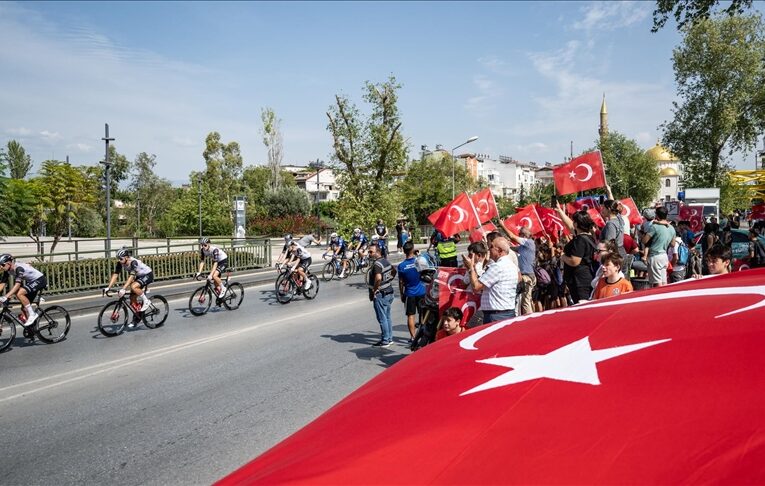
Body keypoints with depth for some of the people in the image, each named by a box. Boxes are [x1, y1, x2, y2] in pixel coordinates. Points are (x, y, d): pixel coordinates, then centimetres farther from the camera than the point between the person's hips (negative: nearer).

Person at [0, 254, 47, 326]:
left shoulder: (18, 268, -28)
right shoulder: (7, 271, -3)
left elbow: (17, 284, -37)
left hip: (40, 280, -9)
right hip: (31, 282, 9)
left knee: (19, 294, -30)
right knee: (24, 309, 3)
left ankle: (32, 314, -18)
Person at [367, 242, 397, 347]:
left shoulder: (377, 264, -19)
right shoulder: (385, 261, 11)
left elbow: (378, 278, -34)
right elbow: (394, 271, 27)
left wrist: (373, 291, -23)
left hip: (380, 294, -10)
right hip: (389, 292, 10)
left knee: (382, 318, -1)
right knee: (387, 317, 17)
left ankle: (385, 341, 5)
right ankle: (389, 338, 25)